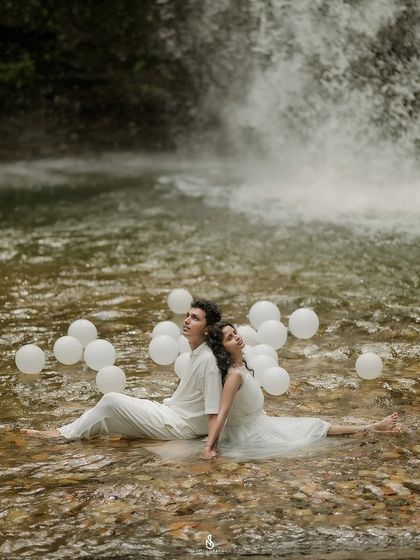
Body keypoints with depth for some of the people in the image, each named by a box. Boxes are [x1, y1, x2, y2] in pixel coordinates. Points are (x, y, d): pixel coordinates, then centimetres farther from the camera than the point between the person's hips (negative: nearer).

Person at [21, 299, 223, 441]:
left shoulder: (208, 360, -22)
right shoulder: (196, 354, 8)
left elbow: (214, 412, -26)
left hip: (177, 426, -9)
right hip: (170, 411, 9)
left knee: (111, 400, -10)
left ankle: (66, 434, 4)